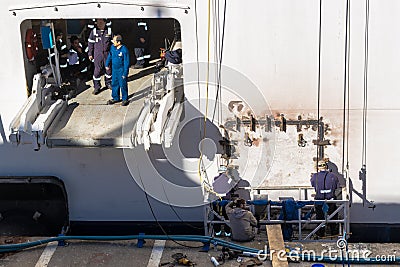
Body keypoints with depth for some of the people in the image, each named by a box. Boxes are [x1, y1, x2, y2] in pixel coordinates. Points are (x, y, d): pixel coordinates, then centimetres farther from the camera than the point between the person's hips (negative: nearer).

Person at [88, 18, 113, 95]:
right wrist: (90, 54, 3)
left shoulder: (109, 31, 1)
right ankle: (97, 87, 6)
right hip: (98, 54, -1)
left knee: (108, 68, 11)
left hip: (107, 54, 1)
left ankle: (108, 83, 33)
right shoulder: (94, 31, -1)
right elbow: (90, 43, 4)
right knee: (97, 70, -3)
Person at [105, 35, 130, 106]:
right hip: (114, 69, 6)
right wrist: (107, 64, 21)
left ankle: (125, 99, 15)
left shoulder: (124, 50, -20)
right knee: (114, 84, 14)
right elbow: (110, 56, 18)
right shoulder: (113, 47, -2)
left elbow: (126, 62, -17)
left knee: (123, 85, 1)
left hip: (121, 70, -6)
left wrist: (125, 73, -17)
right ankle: (115, 98, 29)